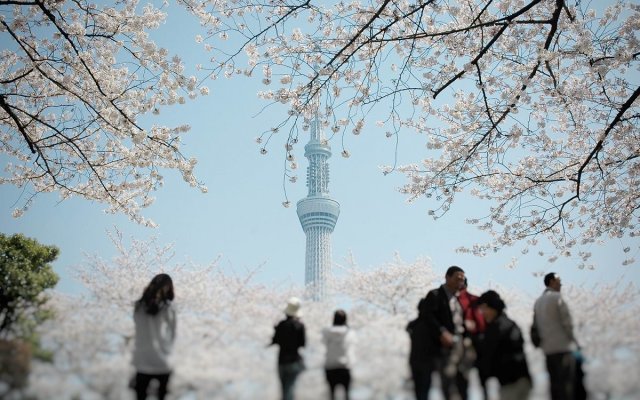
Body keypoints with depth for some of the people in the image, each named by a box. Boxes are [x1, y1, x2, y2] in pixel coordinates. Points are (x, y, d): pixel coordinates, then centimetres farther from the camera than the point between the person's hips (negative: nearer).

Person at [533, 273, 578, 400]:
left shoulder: (538, 301, 15)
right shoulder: (557, 297, -7)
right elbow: (567, 321, -10)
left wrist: (543, 341, 17)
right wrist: (572, 339, 2)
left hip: (547, 348, 7)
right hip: (562, 346, -7)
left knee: (554, 383, 10)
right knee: (566, 383, -6)